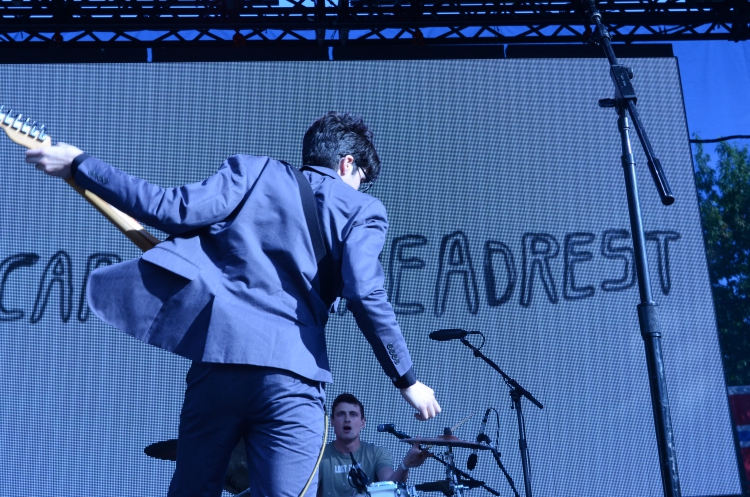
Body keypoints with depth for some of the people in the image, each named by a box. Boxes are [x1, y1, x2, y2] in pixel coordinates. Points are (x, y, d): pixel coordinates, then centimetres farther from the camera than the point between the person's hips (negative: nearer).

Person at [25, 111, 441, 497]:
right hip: (291, 375, -2)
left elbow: (175, 211, 0)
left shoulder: (252, 171, 12)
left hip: (217, 361, 3)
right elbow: (366, 298, -5)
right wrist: (408, 381, 3)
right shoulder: (361, 210, 9)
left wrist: (80, 166, 9)